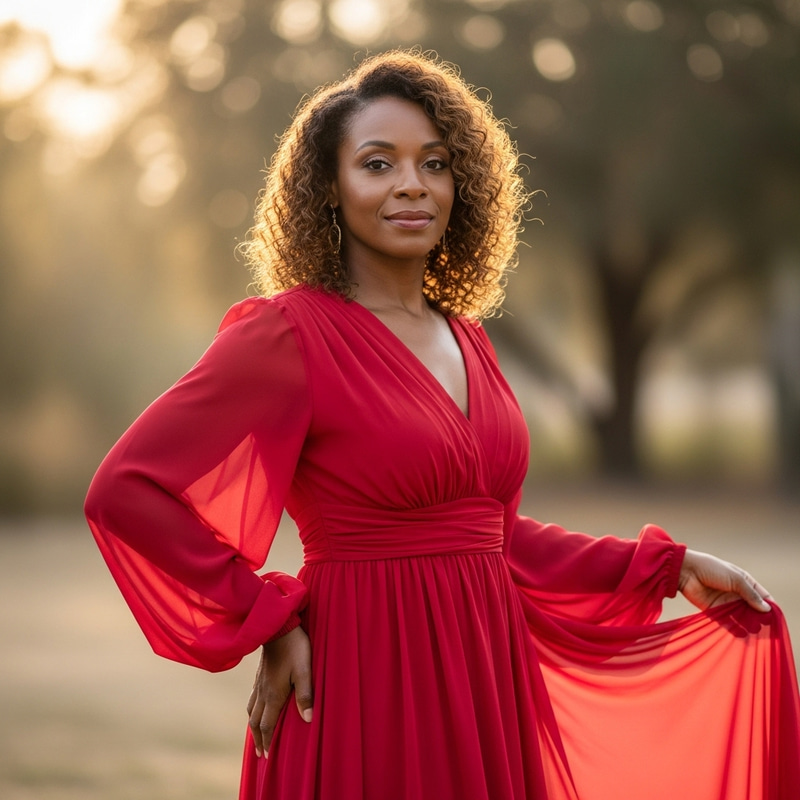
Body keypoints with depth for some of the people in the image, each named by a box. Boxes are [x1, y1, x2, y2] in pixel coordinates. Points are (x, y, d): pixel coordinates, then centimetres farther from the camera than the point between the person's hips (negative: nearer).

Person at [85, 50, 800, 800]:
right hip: (366, 698, -6)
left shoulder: (465, 339, 11)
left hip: (489, 687, 7)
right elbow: (126, 491, -15)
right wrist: (265, 620, -12)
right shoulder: (289, 332, -10)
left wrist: (671, 567, 17)